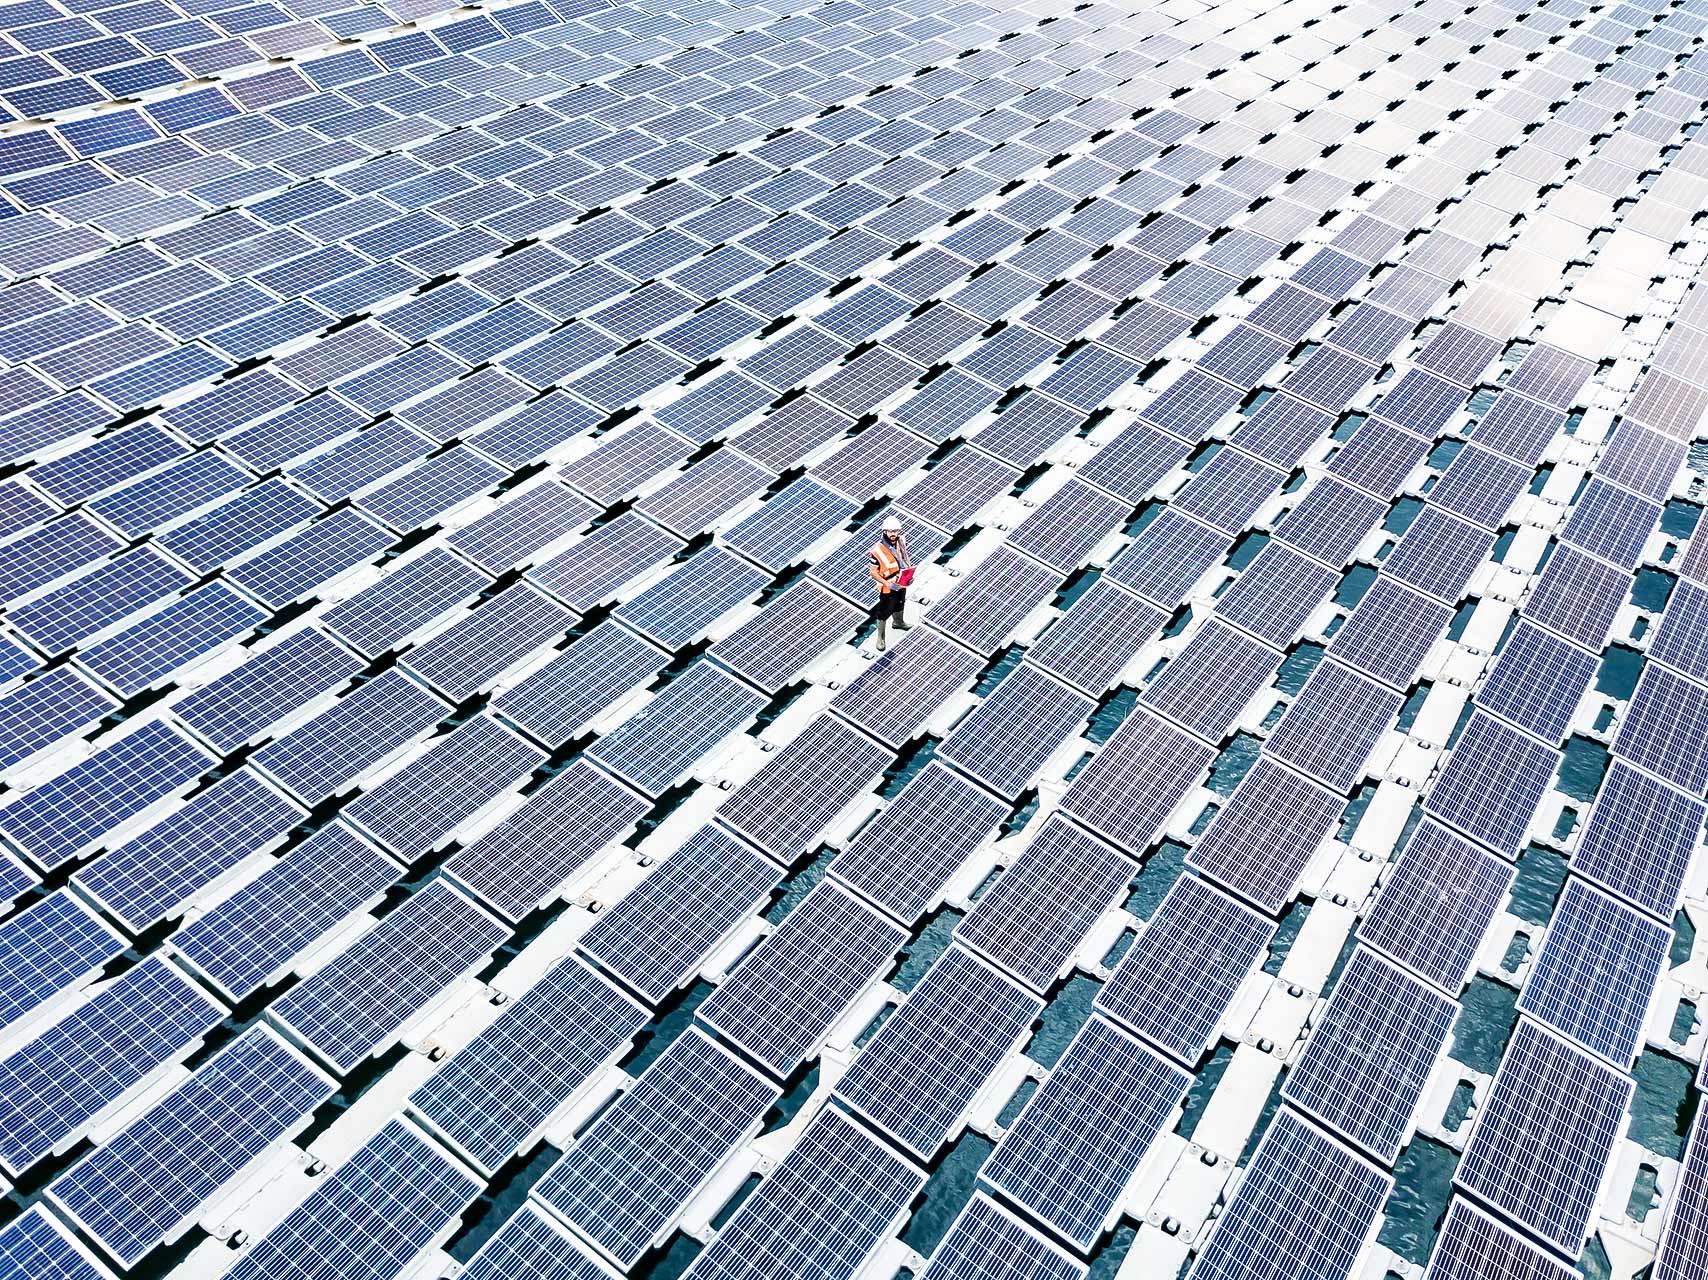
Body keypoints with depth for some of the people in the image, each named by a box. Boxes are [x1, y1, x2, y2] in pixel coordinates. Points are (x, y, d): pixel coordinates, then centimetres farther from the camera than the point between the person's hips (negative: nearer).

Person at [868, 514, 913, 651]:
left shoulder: (902, 540, -15)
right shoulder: (877, 550, -33)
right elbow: (873, 572, -24)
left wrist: (910, 574, -6)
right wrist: (888, 584, -30)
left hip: (902, 583, 6)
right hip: (888, 587, -6)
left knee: (900, 604, 32)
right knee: (884, 613, 9)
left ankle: (899, 622, 61)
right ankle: (881, 638, 29)